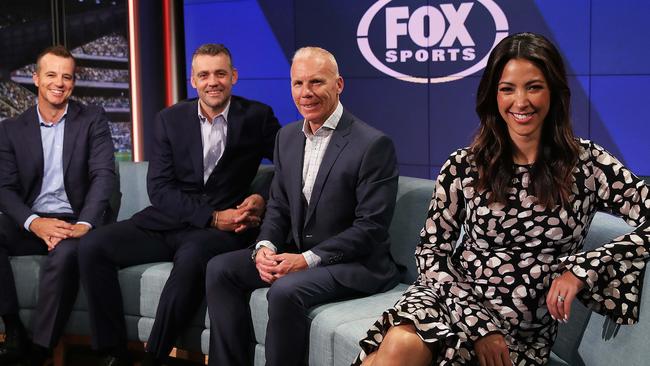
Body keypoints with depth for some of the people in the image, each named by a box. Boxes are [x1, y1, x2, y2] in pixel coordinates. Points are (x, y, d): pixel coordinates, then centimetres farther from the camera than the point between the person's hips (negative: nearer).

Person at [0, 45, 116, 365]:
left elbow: (104, 175, -8)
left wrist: (84, 224, -25)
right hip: (30, 223, 3)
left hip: (75, 220, -3)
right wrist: (34, 223, -20)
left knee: (65, 254, -36)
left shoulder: (92, 120, 5)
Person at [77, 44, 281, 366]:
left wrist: (263, 199, -15)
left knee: (190, 259, -37)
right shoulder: (169, 120, 8)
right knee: (93, 247, -16)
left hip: (223, 227, -4)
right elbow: (159, 188, 0)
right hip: (167, 221, 4)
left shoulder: (258, 117, 3)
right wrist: (212, 216, -13)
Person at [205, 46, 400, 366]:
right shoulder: (287, 137, 9)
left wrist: (307, 259, -22)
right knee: (220, 269, -5)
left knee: (285, 290, -31)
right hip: (297, 254, 7)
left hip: (355, 263, -7)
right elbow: (278, 207, 13)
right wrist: (265, 247, -9)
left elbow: (371, 228, -17)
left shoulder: (374, 145, -15)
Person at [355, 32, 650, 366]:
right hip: (453, 300, 2)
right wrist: (478, 324, -12)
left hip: (524, 334, -1)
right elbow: (431, 252, 2)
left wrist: (581, 269, -17)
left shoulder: (587, 163, 0)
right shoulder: (463, 166, 2)